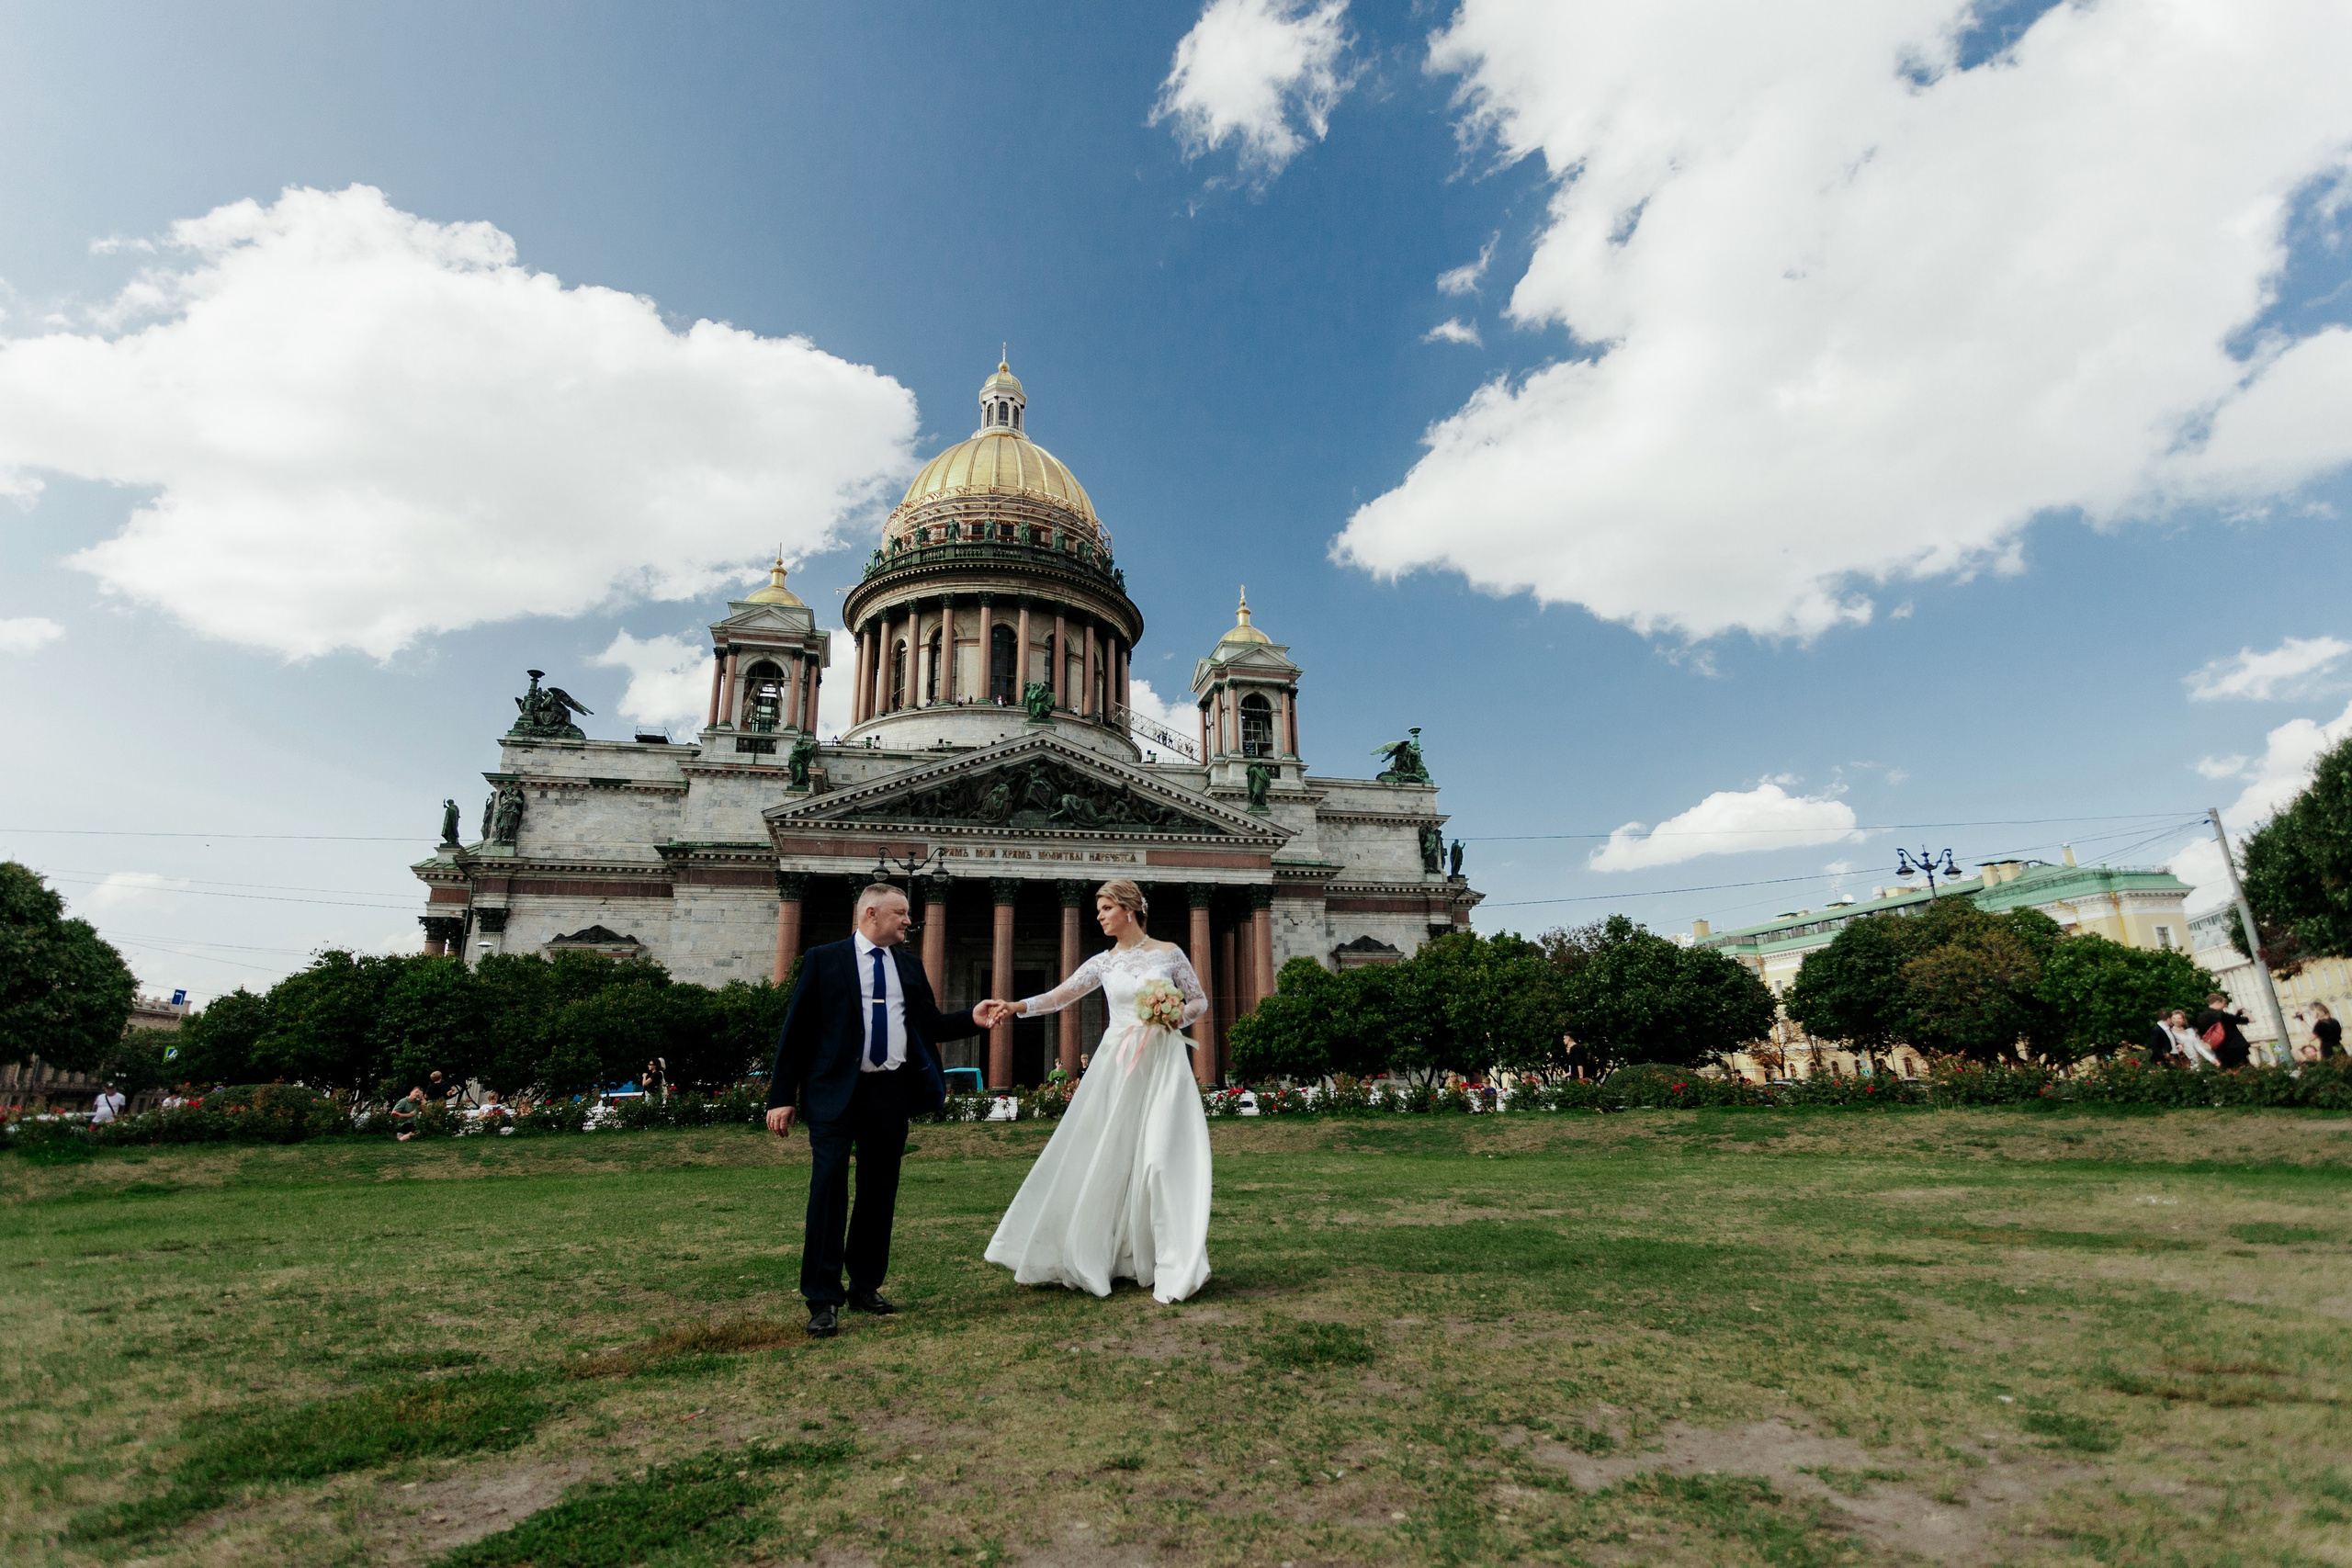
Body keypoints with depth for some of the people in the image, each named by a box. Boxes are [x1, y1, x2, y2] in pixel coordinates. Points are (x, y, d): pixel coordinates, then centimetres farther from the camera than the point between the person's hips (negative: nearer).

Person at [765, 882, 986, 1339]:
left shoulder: (909, 966, 13)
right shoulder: (824, 960, 0)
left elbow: (931, 1025, 15)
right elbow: (795, 1029, -2)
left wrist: (973, 1020, -2)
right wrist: (782, 1096, -6)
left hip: (892, 1092, 5)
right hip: (835, 1093, -4)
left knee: (880, 1191, 11)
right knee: (829, 1186, -10)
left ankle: (866, 1286, 26)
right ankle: (823, 1299, 0)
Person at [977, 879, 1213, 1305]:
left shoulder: (1168, 953, 2)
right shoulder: (1103, 963, 8)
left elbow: (1200, 1001, 9)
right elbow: (1060, 996, -2)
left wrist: (1176, 1017, -11)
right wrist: (1017, 1007, -17)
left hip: (1162, 1064, -2)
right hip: (1118, 1063, 3)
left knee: (1161, 1156, -8)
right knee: (1105, 1157, 3)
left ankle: (1172, 1266, 4)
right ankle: (1095, 1255, 19)